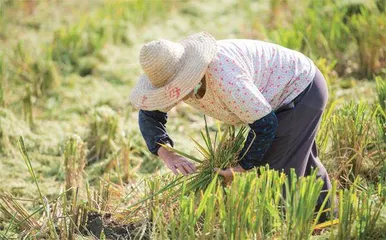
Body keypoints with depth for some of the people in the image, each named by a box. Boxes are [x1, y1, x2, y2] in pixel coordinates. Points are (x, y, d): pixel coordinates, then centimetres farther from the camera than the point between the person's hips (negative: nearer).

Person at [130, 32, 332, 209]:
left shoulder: (223, 77, -42)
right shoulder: (174, 74, -16)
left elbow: (265, 124, -34)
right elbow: (149, 115, -4)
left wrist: (241, 167, -24)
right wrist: (167, 155, -21)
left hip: (302, 89, -9)